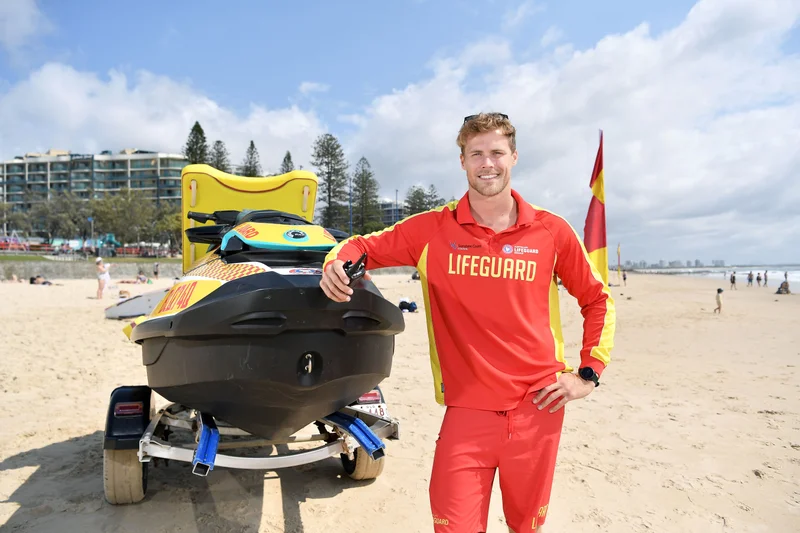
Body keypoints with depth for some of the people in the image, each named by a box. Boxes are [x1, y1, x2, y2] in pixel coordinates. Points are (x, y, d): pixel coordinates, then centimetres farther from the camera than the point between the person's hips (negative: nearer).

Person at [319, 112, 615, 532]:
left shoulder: (552, 231, -1)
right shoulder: (433, 229, -4)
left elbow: (597, 300, 11)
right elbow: (364, 245, 4)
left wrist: (589, 373, 4)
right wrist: (337, 263, -18)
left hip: (539, 407, 2)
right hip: (468, 409, -1)